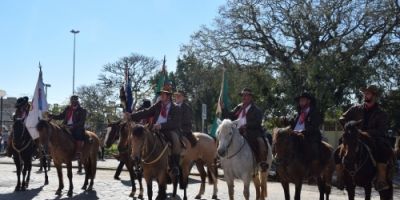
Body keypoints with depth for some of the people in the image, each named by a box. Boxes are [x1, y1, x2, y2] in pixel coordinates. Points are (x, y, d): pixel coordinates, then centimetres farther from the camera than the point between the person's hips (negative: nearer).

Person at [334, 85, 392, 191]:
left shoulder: (381, 114, 3)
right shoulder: (356, 109, 11)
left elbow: (382, 130, -10)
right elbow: (342, 119, 9)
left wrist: (368, 133, -25)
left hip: (373, 141, -3)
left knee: (385, 151, -36)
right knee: (338, 153, -20)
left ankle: (381, 180, -34)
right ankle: (339, 179, -6)